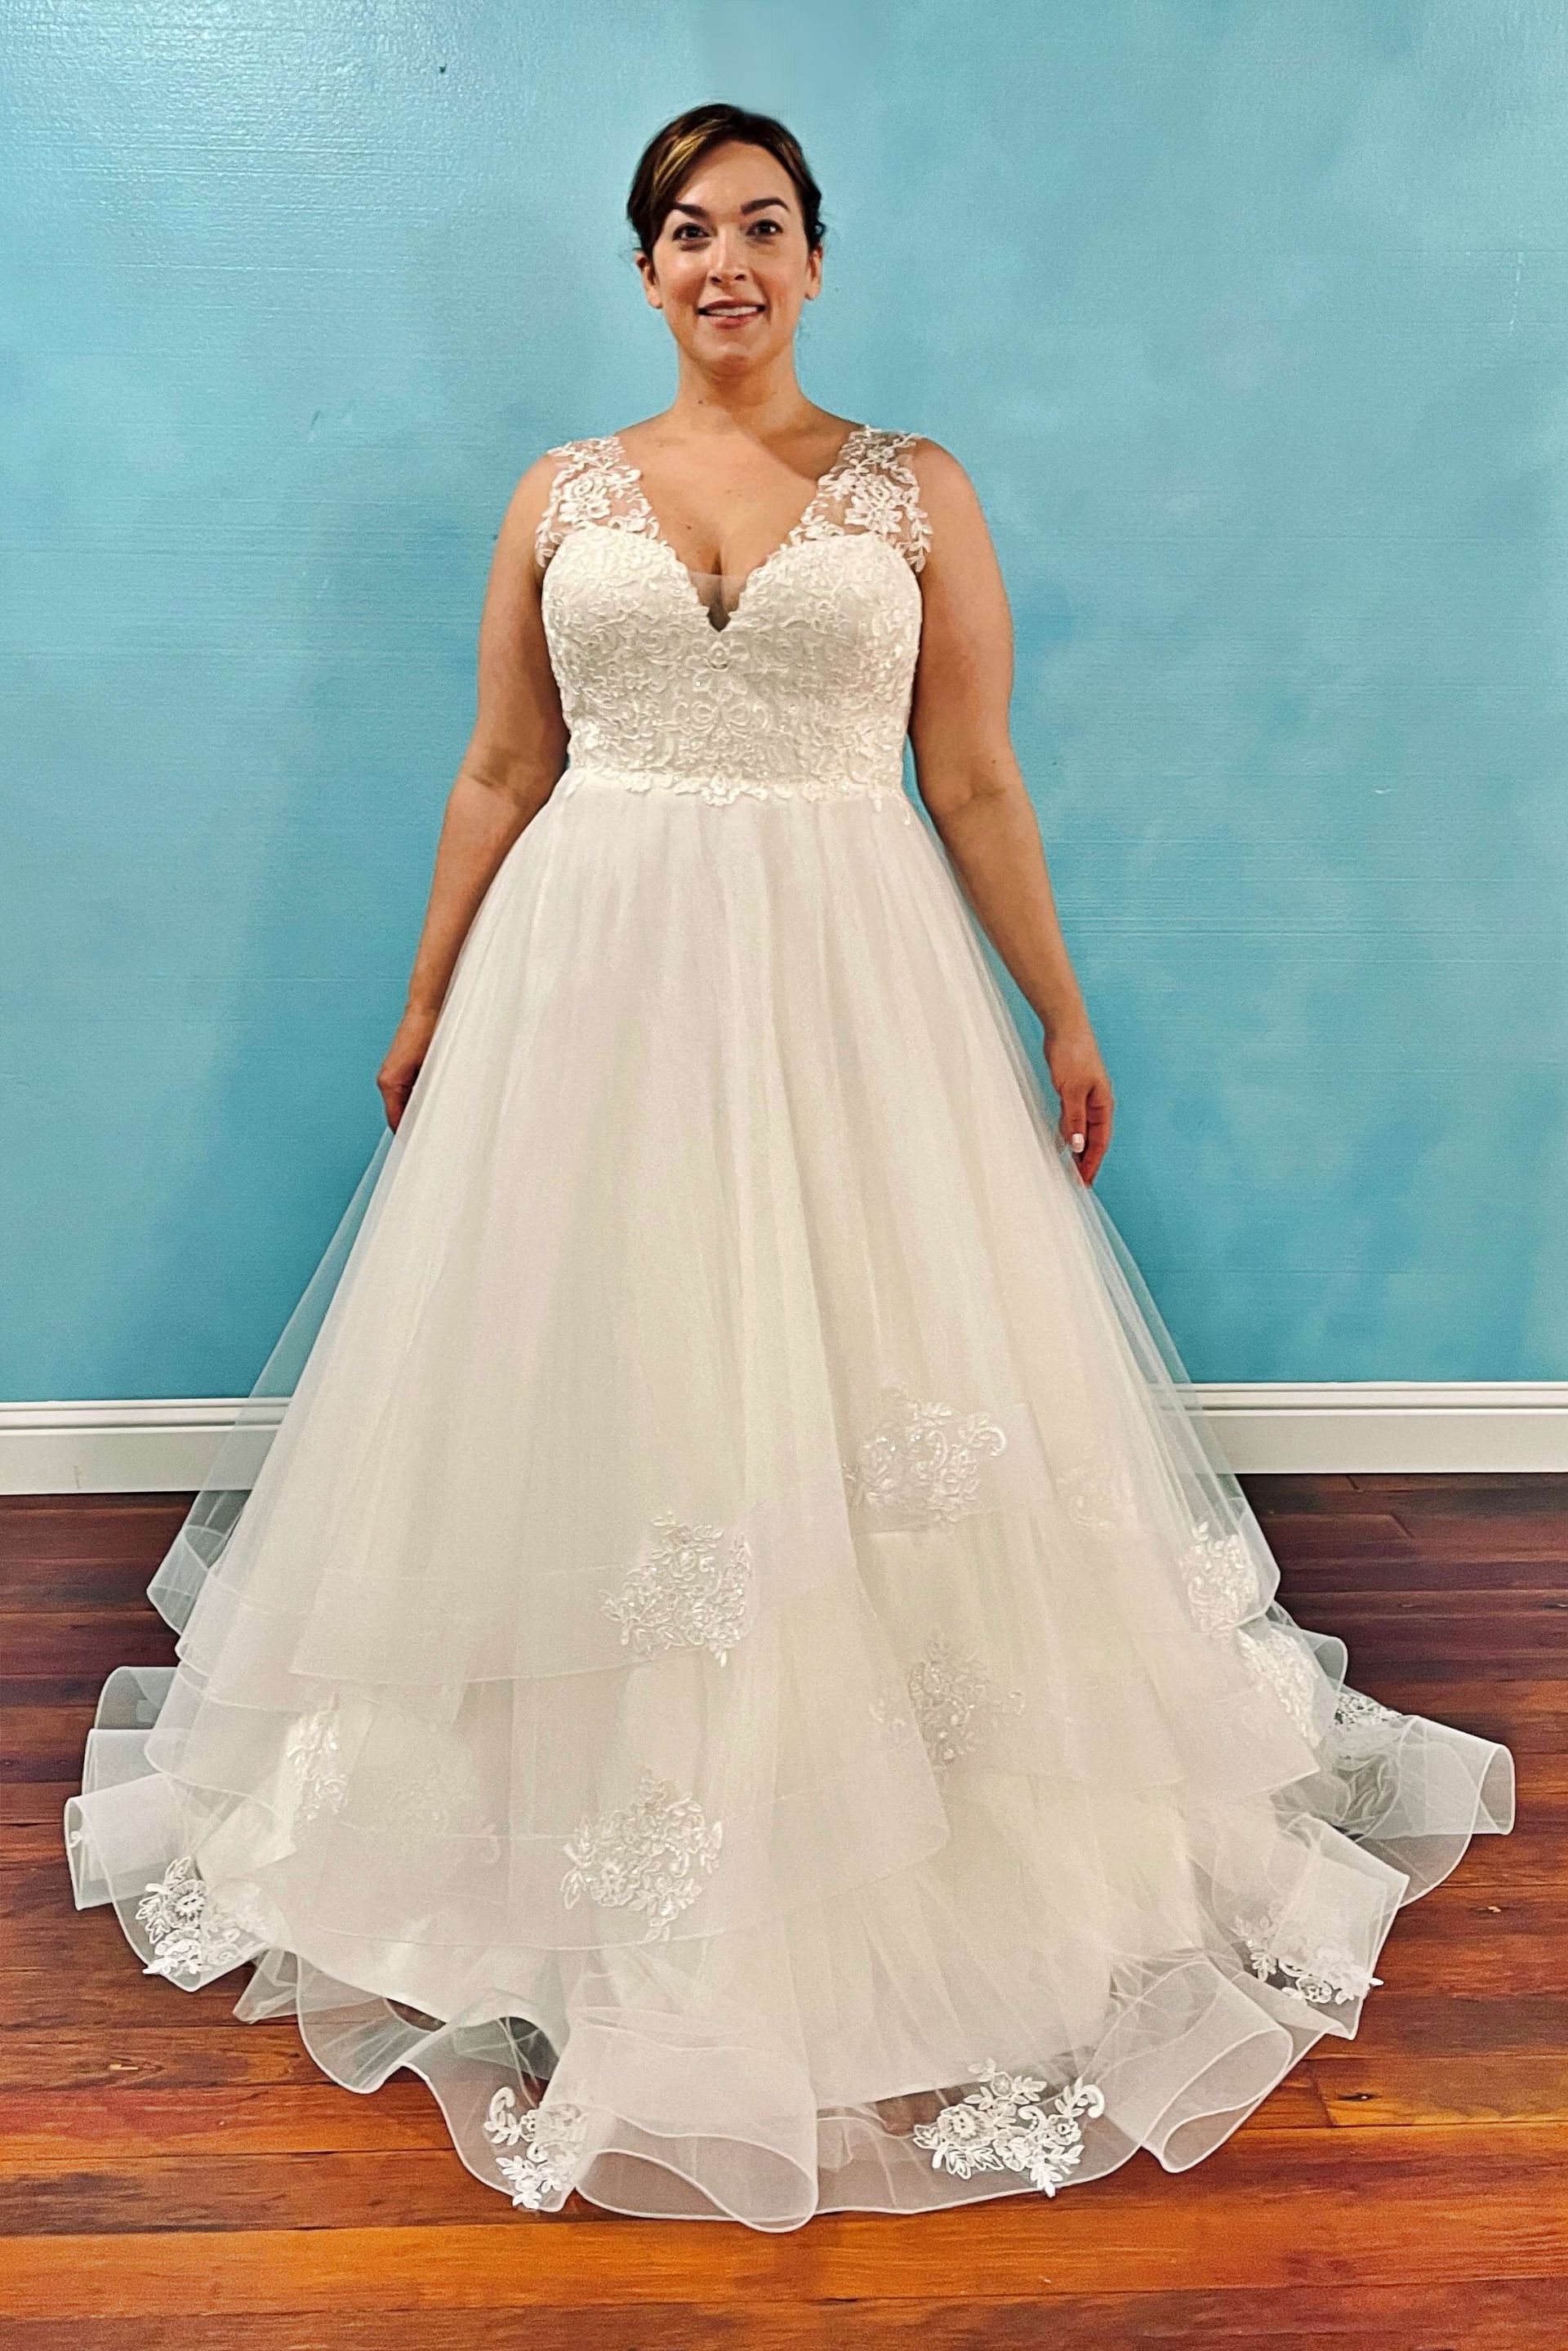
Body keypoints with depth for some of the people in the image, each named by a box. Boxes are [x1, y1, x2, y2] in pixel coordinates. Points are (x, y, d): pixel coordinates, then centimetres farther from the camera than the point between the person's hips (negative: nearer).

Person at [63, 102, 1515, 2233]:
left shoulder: (917, 488, 7)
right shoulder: (564, 493, 11)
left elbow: (978, 784, 6)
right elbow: (501, 774, 12)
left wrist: (1063, 1018, 3)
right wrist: (429, 1008, 12)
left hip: (849, 983, -1)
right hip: (595, 977, 2)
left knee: (866, 1387, 2)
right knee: (596, 1392, 5)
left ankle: (908, 1846, 25)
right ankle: (609, 1862, 26)